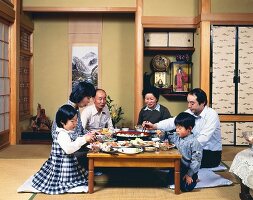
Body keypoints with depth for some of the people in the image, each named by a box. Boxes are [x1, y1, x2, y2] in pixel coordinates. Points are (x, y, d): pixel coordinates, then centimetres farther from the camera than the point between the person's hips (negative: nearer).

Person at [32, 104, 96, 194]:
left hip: (69, 162, 10)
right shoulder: (62, 134, -23)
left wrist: (85, 137, 7)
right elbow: (68, 148, -38)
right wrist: (83, 140, -38)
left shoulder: (69, 132, 7)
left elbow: (75, 142, 23)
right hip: (62, 165, -10)